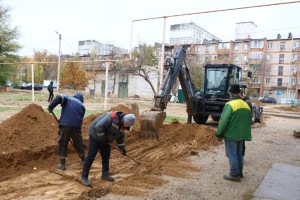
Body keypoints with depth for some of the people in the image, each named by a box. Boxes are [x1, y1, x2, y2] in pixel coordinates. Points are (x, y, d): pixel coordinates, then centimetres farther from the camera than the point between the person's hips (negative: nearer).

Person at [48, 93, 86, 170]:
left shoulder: (67, 98, 12)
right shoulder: (82, 105, 18)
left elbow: (59, 97, -10)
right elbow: (80, 118, 15)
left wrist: (51, 106, -6)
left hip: (65, 126, -2)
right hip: (76, 127, 2)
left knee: (62, 144, 10)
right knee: (79, 144, 18)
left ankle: (62, 164, 13)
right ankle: (84, 160, 31)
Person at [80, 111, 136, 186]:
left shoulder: (122, 125, -2)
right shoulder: (112, 117, -31)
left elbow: (120, 137, 13)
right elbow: (99, 127, -34)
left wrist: (123, 149, 13)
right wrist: (103, 139, -23)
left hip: (105, 139, 8)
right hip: (95, 135, -8)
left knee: (106, 156, 10)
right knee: (91, 156, -8)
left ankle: (105, 174, 25)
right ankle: (84, 177, -1)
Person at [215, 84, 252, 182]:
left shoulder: (230, 104, -17)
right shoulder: (246, 105, 9)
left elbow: (223, 121, -19)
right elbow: (249, 121, 15)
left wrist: (219, 134, -10)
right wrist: (246, 133, 22)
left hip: (231, 135, -8)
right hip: (241, 135, 8)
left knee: (232, 154, 2)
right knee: (239, 154, 18)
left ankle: (234, 175, 8)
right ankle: (239, 172, 29)